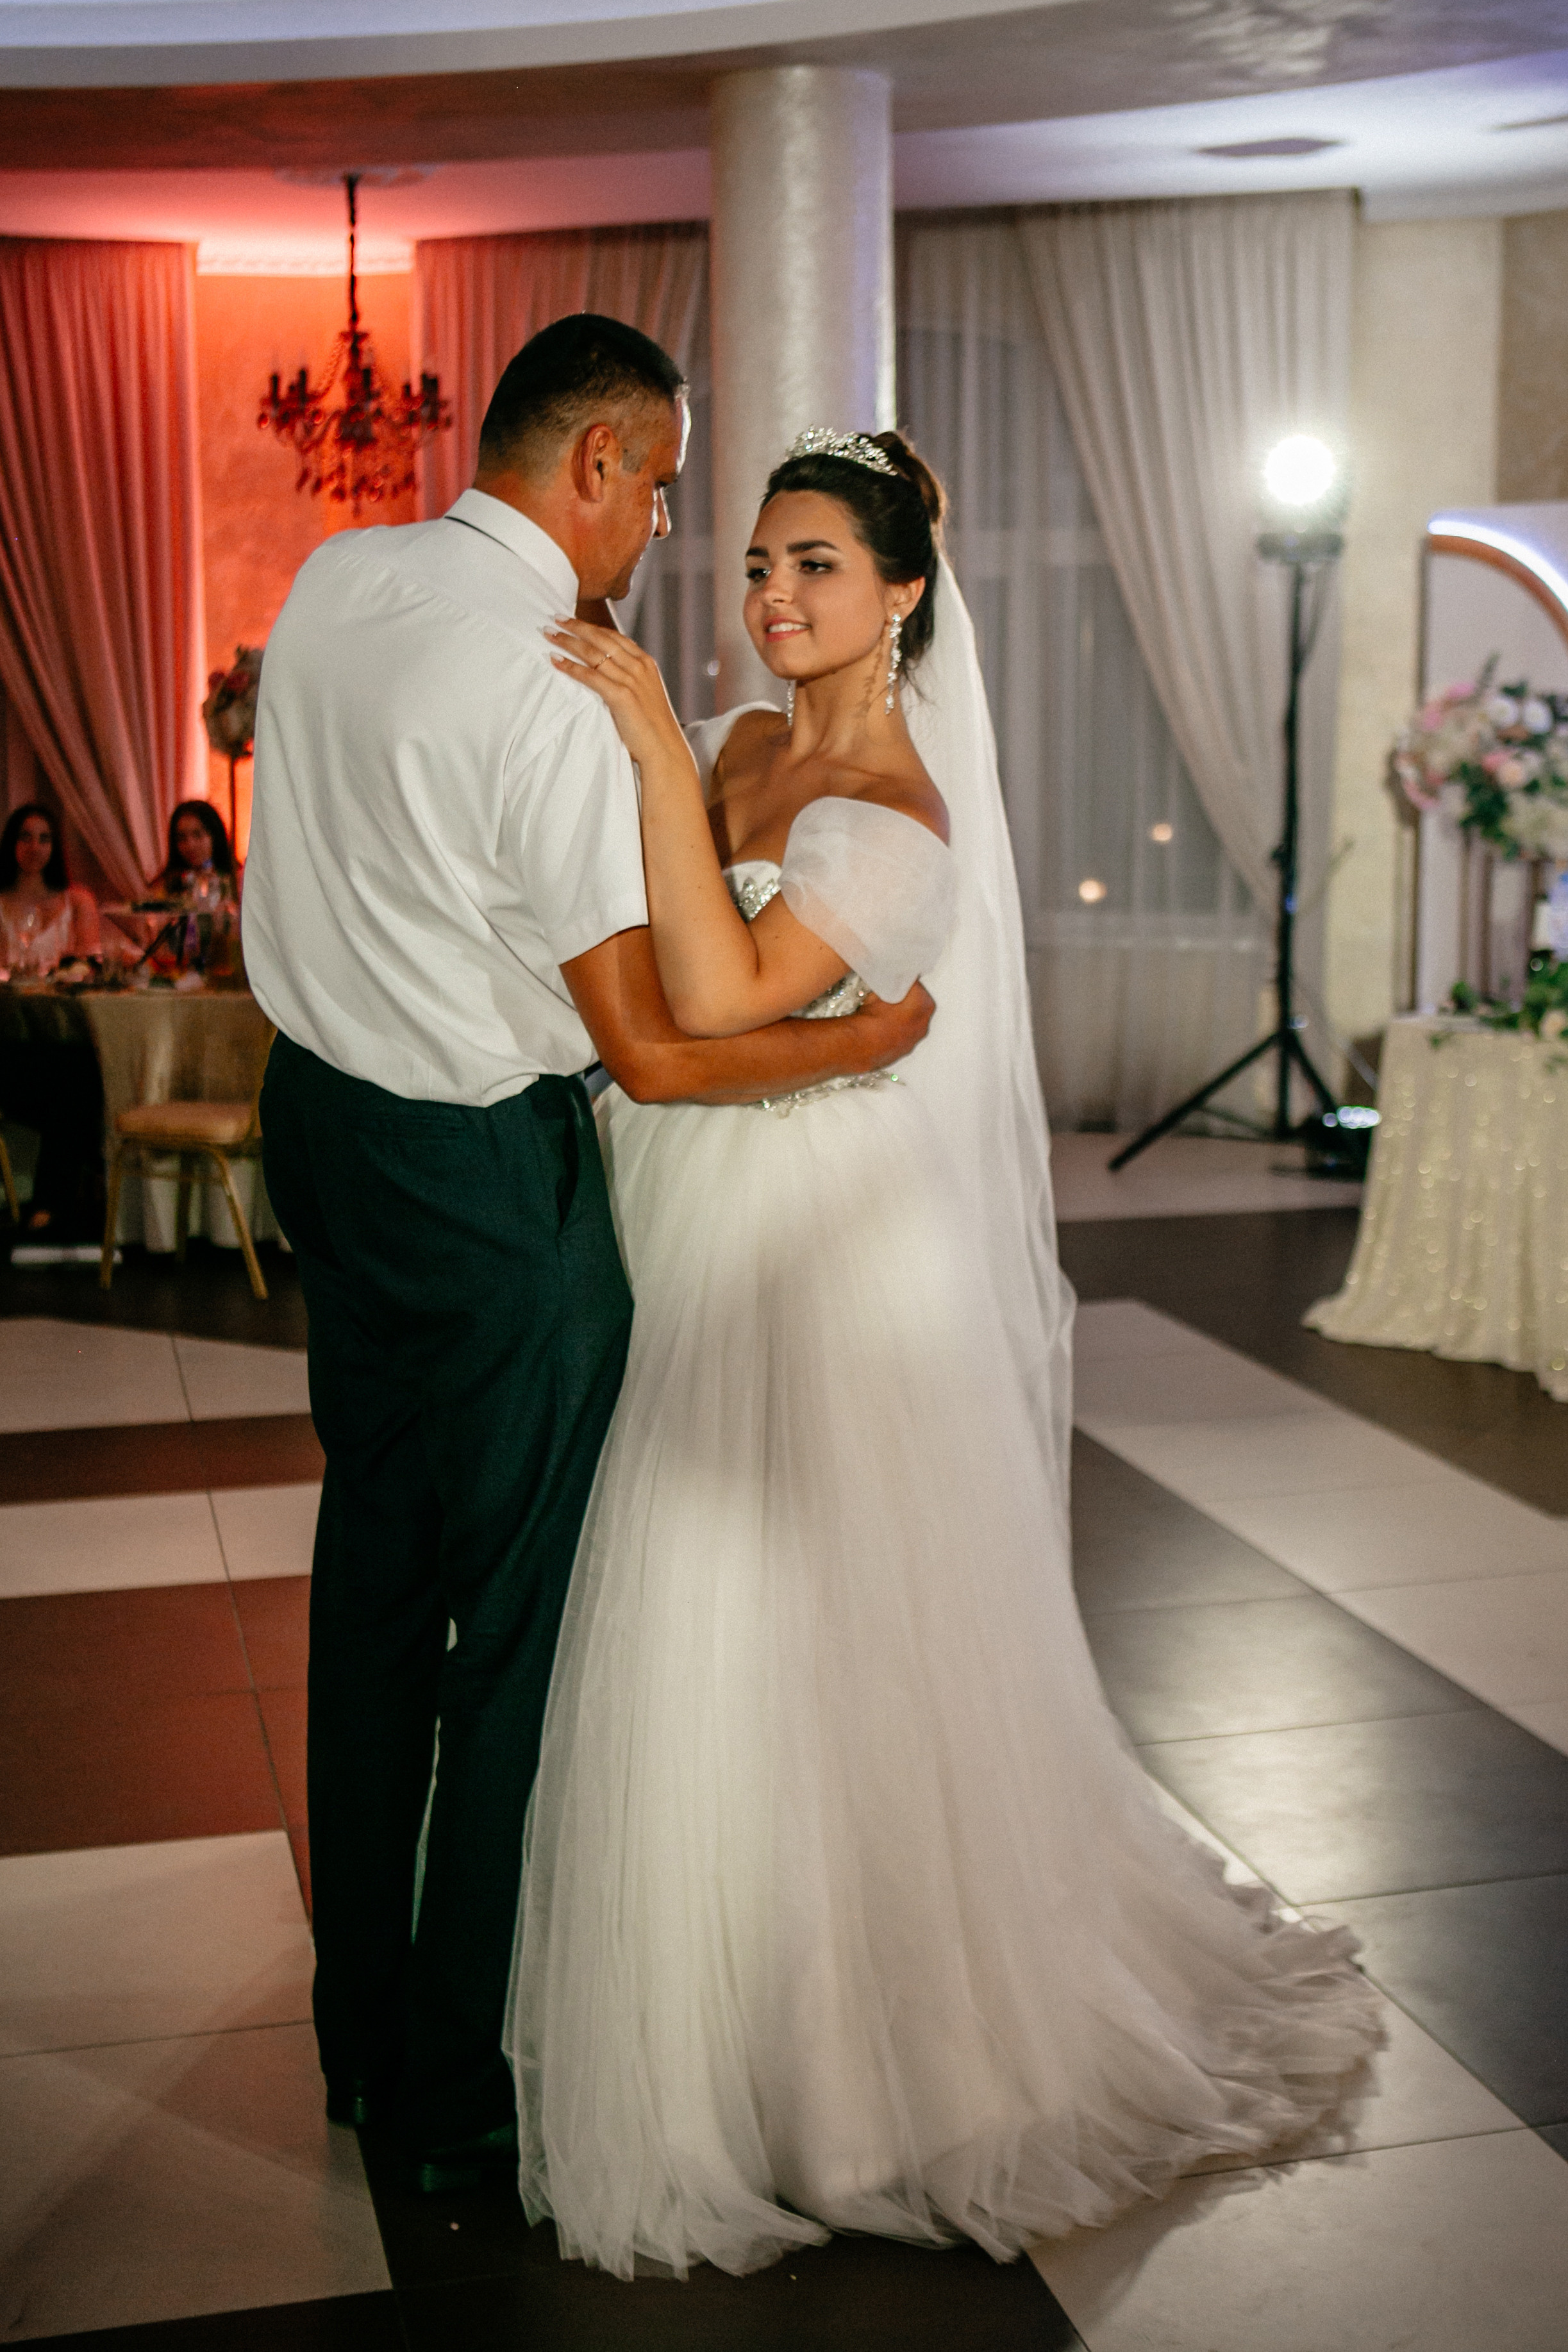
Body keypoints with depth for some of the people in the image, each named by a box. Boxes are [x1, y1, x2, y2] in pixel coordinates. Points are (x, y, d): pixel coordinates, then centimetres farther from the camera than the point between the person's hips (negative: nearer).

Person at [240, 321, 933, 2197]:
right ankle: (463, 2099, 19)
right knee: (517, 1627, 5)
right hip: (479, 1182, -9)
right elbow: (653, 1052, -21)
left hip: (321, 1110, 9)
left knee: (370, 1576, 18)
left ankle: (360, 2032, 34)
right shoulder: (552, 701, -23)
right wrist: (868, 1037, -7)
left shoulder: (332, 581, 3)